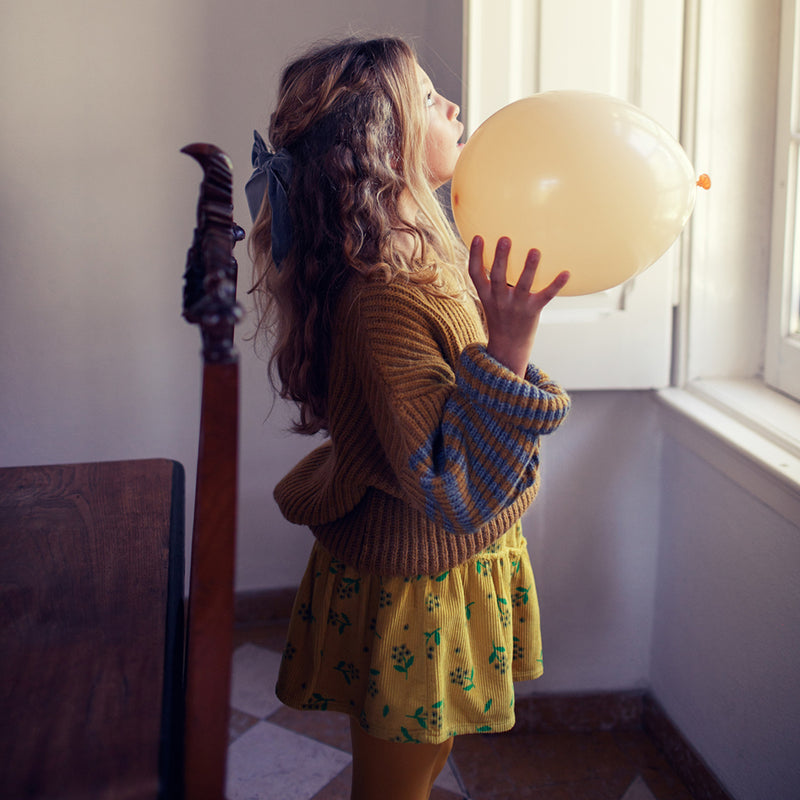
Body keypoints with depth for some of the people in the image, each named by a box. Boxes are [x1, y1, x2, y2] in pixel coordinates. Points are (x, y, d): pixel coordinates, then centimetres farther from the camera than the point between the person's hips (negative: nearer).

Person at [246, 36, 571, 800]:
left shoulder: (420, 261, -1)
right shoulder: (385, 298, -31)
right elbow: (453, 491, -33)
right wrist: (506, 354, -41)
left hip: (448, 572, 9)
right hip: (412, 592, -9)